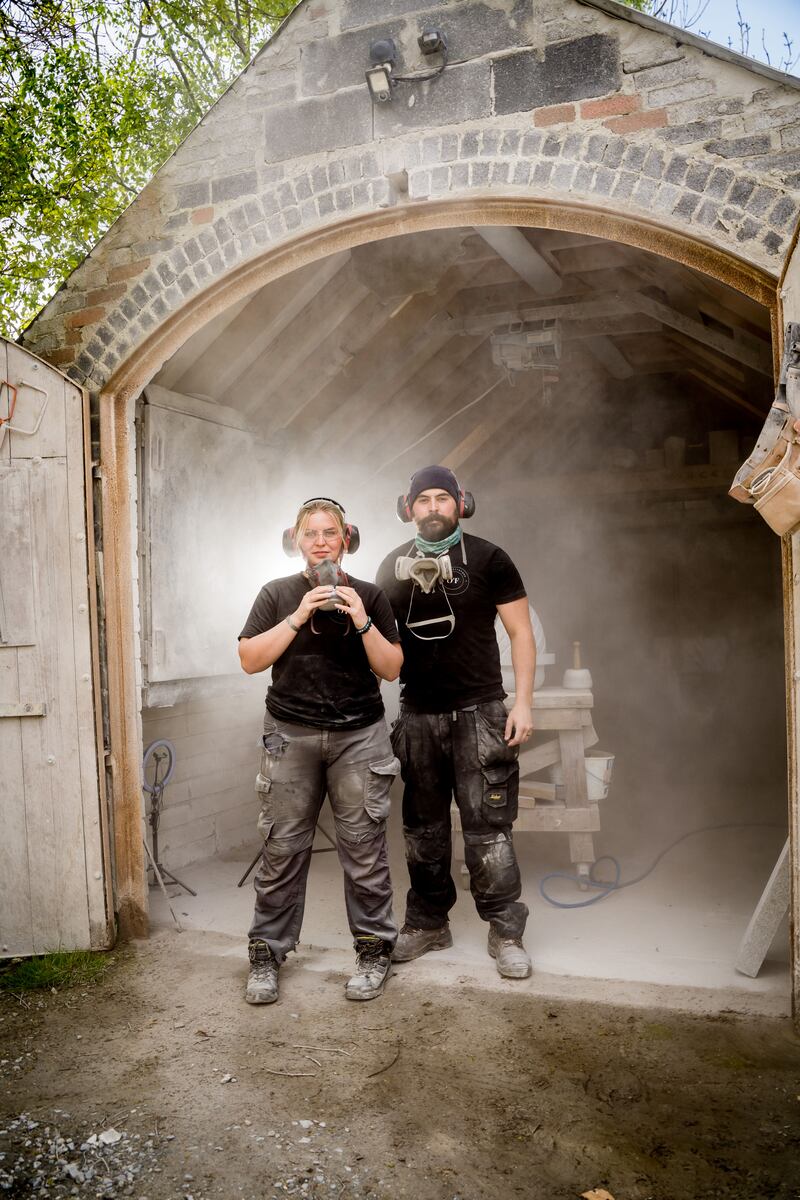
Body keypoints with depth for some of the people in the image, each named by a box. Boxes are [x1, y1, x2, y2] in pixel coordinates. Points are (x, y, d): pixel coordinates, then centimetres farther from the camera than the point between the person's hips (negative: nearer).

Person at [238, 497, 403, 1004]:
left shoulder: (368, 596, 7)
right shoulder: (278, 594, 7)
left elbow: (391, 668, 3)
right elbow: (250, 659, -2)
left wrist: (361, 621, -12)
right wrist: (299, 616, -11)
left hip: (359, 734, 0)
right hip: (291, 734, 0)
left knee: (364, 847, 1)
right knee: (283, 848, 1)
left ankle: (374, 950, 17)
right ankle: (267, 954, 16)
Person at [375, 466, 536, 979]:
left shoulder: (488, 558, 0)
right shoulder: (393, 566, 9)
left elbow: (521, 631, 0)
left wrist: (523, 701, -9)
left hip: (478, 712, -3)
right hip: (417, 715, 4)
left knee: (487, 827, -3)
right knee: (423, 827, 12)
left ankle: (506, 931, 10)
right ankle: (428, 923, 26)